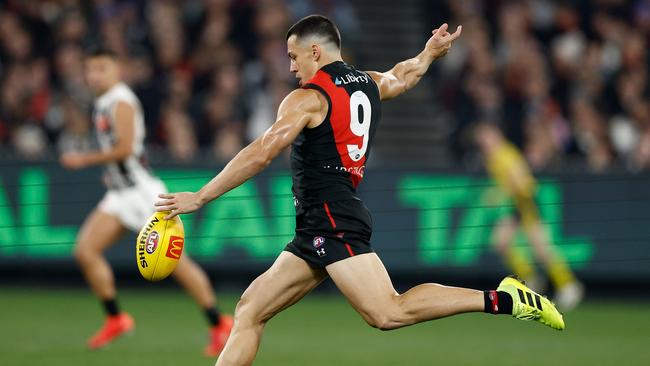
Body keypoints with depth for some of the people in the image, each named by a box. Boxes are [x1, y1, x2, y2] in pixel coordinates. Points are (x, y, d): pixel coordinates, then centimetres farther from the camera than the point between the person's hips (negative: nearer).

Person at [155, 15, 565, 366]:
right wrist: (430, 52, 61)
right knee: (250, 312, 7)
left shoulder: (308, 98, -7)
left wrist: (199, 198, -12)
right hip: (318, 232, 10)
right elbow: (403, 75, 40)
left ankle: (502, 300, -18)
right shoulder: (368, 84, 17)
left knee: (389, 313, -20)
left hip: (332, 221, -10)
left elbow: (260, 154, -15)